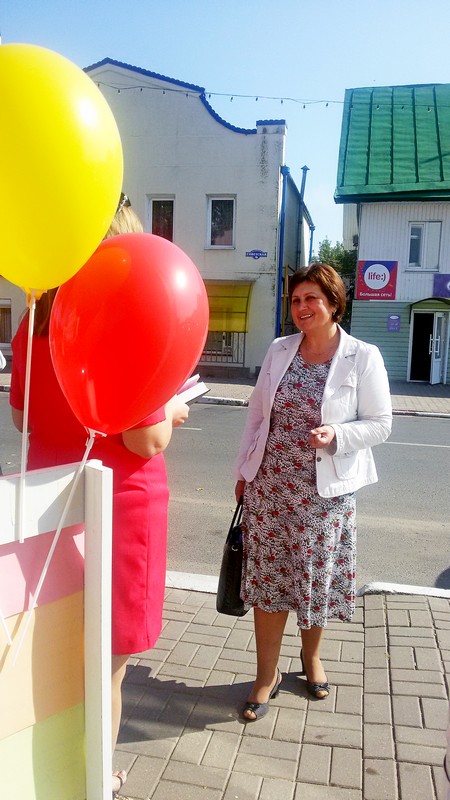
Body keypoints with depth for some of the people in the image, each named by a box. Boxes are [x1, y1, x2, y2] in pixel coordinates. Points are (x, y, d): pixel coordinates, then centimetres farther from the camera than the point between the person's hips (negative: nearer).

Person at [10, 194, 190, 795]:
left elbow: (23, 417, 11)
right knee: (107, 667, 12)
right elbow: (148, 441, -18)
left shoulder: (34, 324, 1)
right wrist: (172, 409, 1)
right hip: (122, 503, -6)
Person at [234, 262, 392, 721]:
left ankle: (311, 657, 41)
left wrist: (336, 435, -23)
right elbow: (257, 413, 9)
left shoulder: (363, 357, -7)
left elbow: (380, 424, -4)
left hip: (325, 491, -2)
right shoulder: (279, 351, 3)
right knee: (266, 579, 8)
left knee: (317, 578, 12)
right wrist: (244, 472, 10)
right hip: (269, 486, 3)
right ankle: (266, 676, 26)